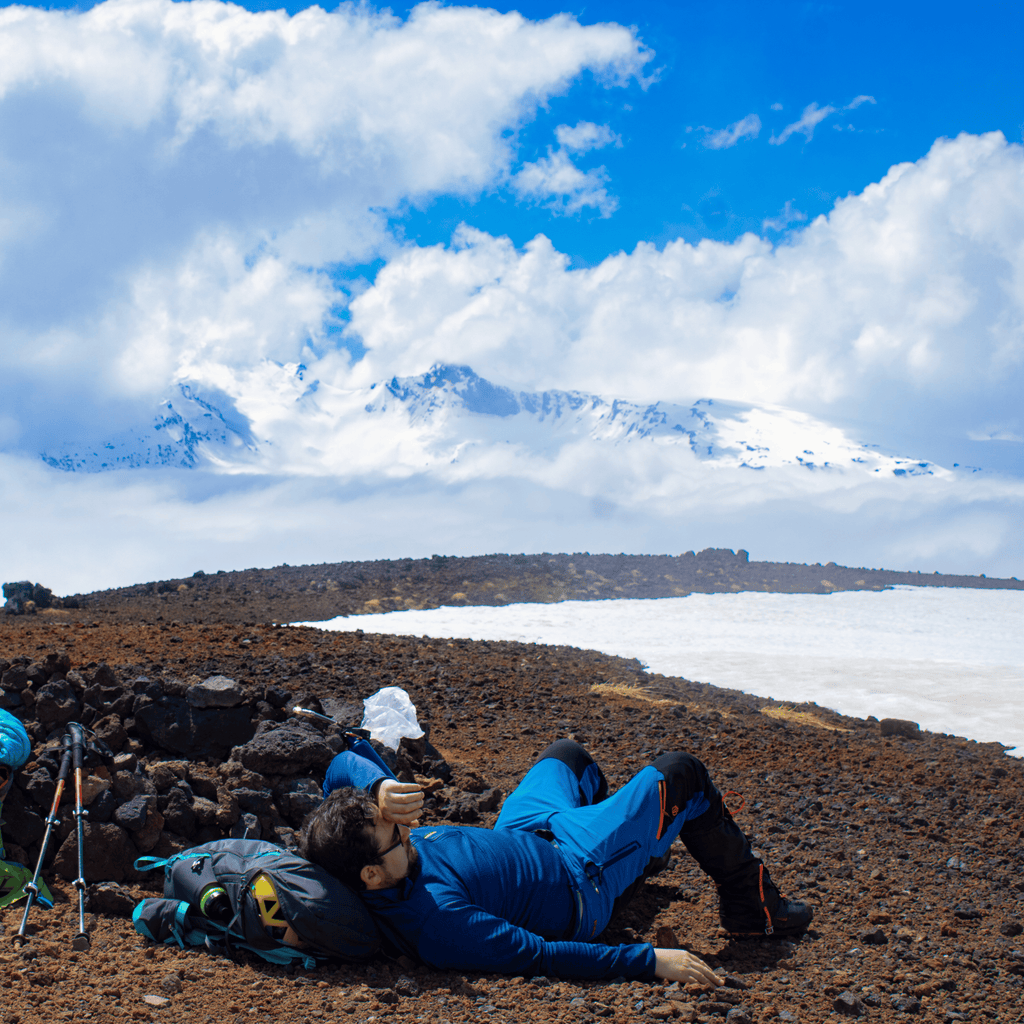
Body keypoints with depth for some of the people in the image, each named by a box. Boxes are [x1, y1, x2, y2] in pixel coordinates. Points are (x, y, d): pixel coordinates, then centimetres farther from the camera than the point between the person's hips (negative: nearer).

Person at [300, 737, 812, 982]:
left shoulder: (363, 840, -23)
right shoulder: (437, 920, -43)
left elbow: (347, 763, -14)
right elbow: (539, 954, -38)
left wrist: (381, 789, -37)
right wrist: (649, 960, -33)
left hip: (519, 835, 8)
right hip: (579, 879, -8)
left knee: (567, 753, 33)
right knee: (679, 774, 2)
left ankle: (641, 847, 61)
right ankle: (750, 904, 27)